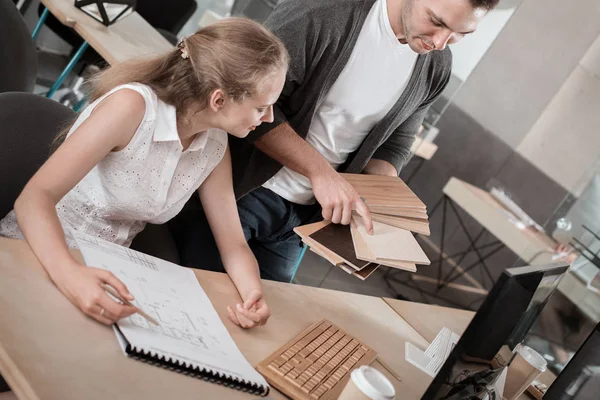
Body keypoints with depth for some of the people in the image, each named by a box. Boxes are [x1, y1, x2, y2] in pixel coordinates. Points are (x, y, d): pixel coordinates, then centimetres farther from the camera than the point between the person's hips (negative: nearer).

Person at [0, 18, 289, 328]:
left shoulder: (215, 147, -4)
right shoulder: (133, 105, -24)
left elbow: (233, 245, 1)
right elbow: (35, 197, -26)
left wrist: (254, 294, -20)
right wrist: (70, 275, -43)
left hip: (101, 271, 5)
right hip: (38, 253, -5)